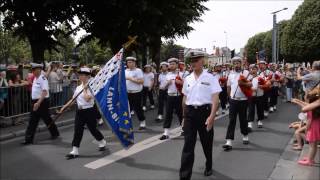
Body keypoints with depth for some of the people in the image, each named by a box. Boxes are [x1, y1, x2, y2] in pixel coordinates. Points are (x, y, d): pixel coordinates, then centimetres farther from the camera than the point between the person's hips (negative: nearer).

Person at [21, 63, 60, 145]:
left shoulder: (43, 78, -17)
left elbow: (45, 92, -24)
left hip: (42, 102, -8)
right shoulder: (35, 78, 12)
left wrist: (38, 103, -29)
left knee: (47, 119, 6)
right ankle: (29, 139, 16)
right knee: (32, 121, 9)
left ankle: (55, 133, 26)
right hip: (36, 102, 8)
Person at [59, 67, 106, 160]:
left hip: (89, 111, -6)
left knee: (93, 129, 7)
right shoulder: (78, 88, 9)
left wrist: (85, 89, -14)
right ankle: (75, 151, 7)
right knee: (77, 130, 2)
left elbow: (87, 99, -24)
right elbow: (73, 99, 15)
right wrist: (64, 107, 10)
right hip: (80, 111, 6)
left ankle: (102, 142, 33)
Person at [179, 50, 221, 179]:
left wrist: (212, 116, -20)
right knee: (188, 144, 0)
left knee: (207, 143, 15)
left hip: (204, 111, -2)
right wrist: (185, 114, 16)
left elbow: (215, 99, -10)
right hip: (190, 113, 3)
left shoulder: (210, 78, -5)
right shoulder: (188, 79, 8)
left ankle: (209, 167, 41)